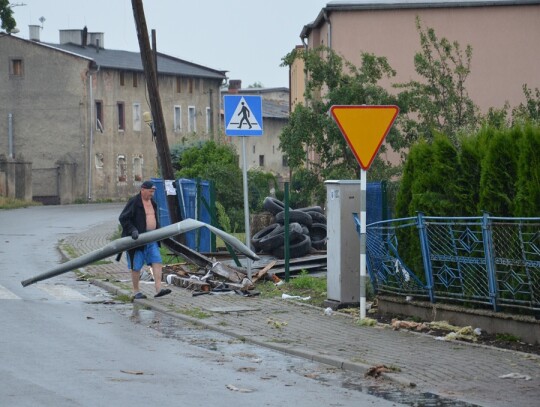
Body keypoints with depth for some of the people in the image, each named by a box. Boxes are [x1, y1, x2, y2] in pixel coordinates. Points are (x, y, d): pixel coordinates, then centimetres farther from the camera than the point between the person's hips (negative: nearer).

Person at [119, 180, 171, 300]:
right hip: (138, 239, -7)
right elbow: (123, 218, -14)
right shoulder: (134, 202, -11)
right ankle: (136, 291, 10)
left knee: (157, 261, -6)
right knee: (136, 266, 1)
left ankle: (158, 289, -12)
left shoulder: (152, 202, 14)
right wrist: (133, 230, -24)